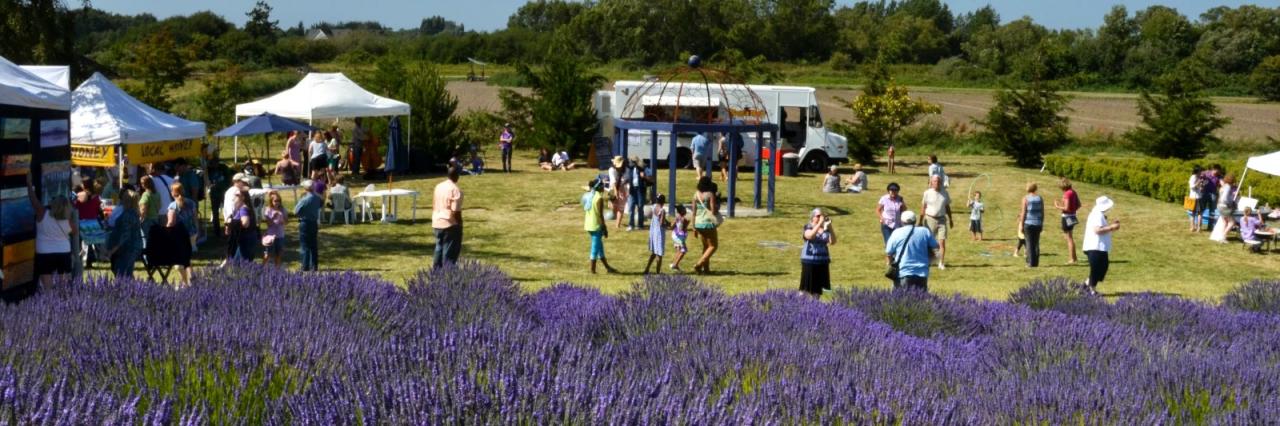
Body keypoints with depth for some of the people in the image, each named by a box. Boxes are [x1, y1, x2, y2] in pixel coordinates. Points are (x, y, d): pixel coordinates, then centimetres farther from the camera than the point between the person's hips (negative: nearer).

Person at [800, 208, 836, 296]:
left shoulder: (826, 229, 7)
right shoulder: (808, 228, -2)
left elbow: (832, 242, -5)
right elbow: (810, 236, -25)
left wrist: (830, 227, -14)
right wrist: (819, 223, -26)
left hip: (823, 262, 4)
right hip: (809, 261, -4)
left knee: (818, 288, 8)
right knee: (807, 288, -5)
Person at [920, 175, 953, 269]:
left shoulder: (945, 193, 6)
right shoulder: (927, 193, -3)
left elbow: (947, 207, 15)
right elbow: (923, 207, -1)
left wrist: (950, 219, 15)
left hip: (942, 220, 2)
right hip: (930, 219, -2)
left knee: (942, 242, -7)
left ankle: (941, 263, -4)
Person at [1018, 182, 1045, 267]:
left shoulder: (1025, 199, -7)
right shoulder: (1040, 198, 4)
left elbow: (1023, 213, -9)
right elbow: (1042, 212, 5)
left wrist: (1021, 225, -4)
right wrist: (1042, 224, 13)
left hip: (1028, 223, -4)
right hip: (1038, 224, 4)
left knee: (1030, 244, 0)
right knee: (1036, 243, 12)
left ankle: (1031, 263, -2)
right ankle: (1036, 262, 12)